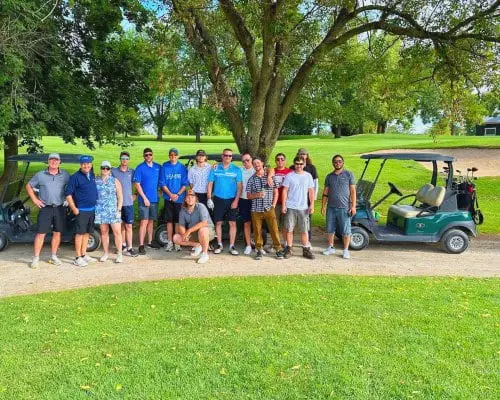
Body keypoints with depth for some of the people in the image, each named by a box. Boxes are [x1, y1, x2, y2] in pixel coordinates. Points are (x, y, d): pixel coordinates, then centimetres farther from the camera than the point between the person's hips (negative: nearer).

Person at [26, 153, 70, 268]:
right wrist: (35, 200, 2)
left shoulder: (65, 175, 4)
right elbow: (29, 186, 10)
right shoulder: (40, 175, 2)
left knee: (57, 233, 8)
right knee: (41, 233, -3)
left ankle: (54, 256, 19)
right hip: (45, 208, -2)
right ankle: (36, 258, 4)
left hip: (60, 208, 2)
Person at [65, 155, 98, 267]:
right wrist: (74, 209, -15)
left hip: (92, 209, 7)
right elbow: (68, 194, -12)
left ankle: (84, 254, 23)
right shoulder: (75, 177, -11)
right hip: (81, 210, -7)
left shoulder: (92, 175, 11)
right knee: (80, 233, -3)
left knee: (87, 232, 13)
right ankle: (78, 258, 2)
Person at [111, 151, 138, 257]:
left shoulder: (132, 172, 5)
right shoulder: (113, 171, 3)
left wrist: (135, 195, 5)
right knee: (121, 225, 9)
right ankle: (123, 245, 19)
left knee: (128, 226, -3)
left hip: (128, 202, 0)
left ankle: (129, 247, -1)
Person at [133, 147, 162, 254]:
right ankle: (141, 245, -5)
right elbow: (137, 184, -9)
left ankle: (150, 242, 25)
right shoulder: (140, 168, -6)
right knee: (144, 222, -7)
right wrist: (144, 198, -13)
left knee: (151, 221, 15)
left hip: (155, 199, 5)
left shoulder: (158, 167, 6)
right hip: (144, 199, -5)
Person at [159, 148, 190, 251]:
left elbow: (185, 183, 1)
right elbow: (162, 184, 0)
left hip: (179, 198, 0)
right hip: (168, 198, 0)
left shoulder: (182, 168, 2)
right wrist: (170, 194, -11)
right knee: (169, 220, 5)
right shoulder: (164, 167, 1)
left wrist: (178, 194, -11)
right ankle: (169, 242, 11)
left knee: (178, 220, 2)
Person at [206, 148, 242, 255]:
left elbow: (239, 186, 0)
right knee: (218, 223, 5)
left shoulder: (237, 169, 3)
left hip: (232, 200, -1)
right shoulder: (215, 169, 5)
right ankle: (219, 245, 17)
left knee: (232, 223, -1)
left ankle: (232, 246, 7)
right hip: (218, 199, 1)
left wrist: (236, 200, -8)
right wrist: (209, 198, -2)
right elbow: (210, 184, 6)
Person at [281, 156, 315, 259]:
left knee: (304, 230, 5)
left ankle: (306, 250, 14)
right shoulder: (289, 176, 1)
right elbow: (285, 191, 1)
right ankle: (289, 249, 13)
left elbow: (311, 191, 6)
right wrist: (283, 205, -5)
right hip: (290, 207, -1)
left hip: (303, 207, 1)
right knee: (289, 229, 4)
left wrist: (312, 205, -2)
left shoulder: (308, 176, 6)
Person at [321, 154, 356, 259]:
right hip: (331, 207, 4)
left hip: (344, 208, -4)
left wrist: (353, 206, -8)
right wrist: (323, 206, 7)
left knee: (345, 230, 1)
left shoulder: (349, 174, 1)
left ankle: (346, 250, 12)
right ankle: (330, 248, 26)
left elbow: (353, 191, -2)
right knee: (330, 229, 11)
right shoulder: (329, 176, 10)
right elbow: (325, 192, 12)